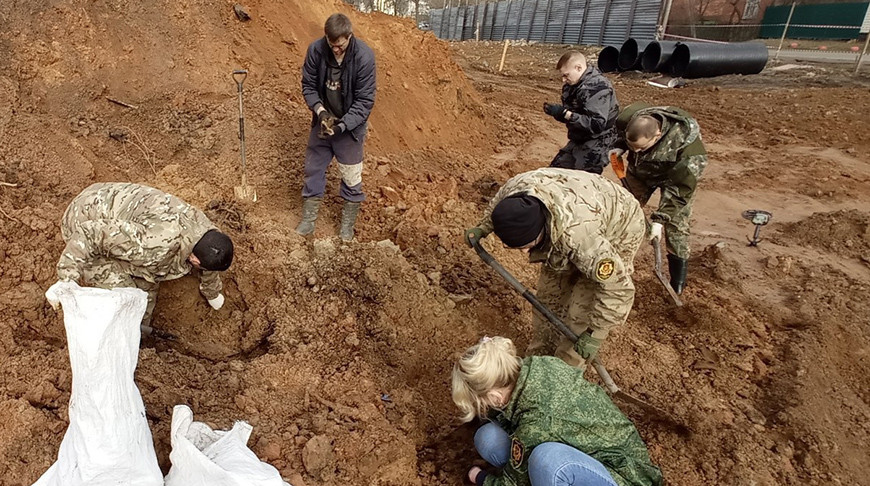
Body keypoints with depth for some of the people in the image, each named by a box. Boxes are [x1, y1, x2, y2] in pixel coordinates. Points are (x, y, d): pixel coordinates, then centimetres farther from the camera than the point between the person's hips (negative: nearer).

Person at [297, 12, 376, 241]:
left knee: (351, 177, 5)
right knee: (313, 169, 11)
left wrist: (343, 125, -28)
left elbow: (365, 100, -19)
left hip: (351, 125, -3)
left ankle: (348, 223, 24)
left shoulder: (364, 56, -22)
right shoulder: (316, 50, -14)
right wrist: (320, 111, -20)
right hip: (322, 122, 3)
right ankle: (308, 218, 28)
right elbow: (308, 85, -3)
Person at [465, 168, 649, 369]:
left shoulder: (580, 236, -48)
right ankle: (537, 354, 30)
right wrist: (482, 228, -9)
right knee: (549, 294, 10)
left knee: (580, 315, -8)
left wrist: (595, 334, -28)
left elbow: (617, 287, -36)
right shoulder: (515, 187, -31)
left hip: (614, 236, -6)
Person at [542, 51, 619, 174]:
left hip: (597, 144, -9)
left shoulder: (598, 87, -22)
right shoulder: (573, 85, 4)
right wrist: (557, 112, -10)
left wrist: (564, 113, -29)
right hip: (579, 140, 9)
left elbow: (597, 124, -30)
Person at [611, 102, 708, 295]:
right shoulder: (628, 118, -32)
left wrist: (659, 219, -38)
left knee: (675, 221, -10)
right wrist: (620, 147, -22)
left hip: (675, 175, -4)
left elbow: (679, 190, -36)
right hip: (640, 170, 5)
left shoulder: (687, 147, -43)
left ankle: (678, 279, 6)